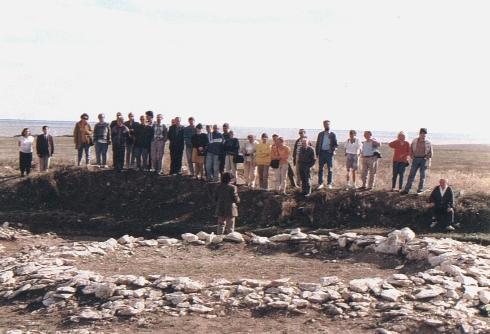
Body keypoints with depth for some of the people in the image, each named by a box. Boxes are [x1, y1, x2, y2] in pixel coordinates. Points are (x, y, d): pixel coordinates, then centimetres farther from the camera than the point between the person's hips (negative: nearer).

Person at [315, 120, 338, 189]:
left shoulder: (332, 134, 4)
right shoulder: (320, 134, 11)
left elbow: (336, 144, 3)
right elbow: (317, 144, 12)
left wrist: (333, 149, -16)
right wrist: (317, 153, 4)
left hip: (329, 153, -2)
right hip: (322, 152, 2)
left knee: (330, 169, 1)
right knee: (320, 169, 3)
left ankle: (329, 184, 8)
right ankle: (320, 183, 9)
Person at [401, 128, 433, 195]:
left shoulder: (428, 142, -2)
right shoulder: (414, 141, 3)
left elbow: (431, 153, 2)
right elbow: (411, 150, 11)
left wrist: (428, 161, -6)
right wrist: (412, 158, -1)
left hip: (424, 159, -1)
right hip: (416, 159, 1)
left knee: (422, 176, 3)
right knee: (411, 175, 0)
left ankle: (420, 190, 11)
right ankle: (407, 189, 3)